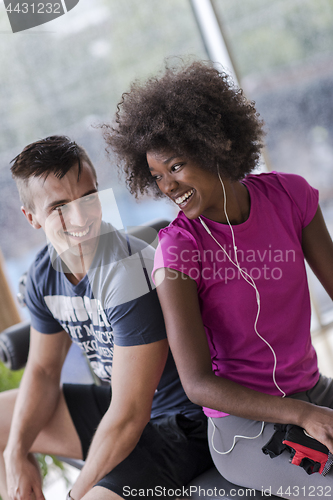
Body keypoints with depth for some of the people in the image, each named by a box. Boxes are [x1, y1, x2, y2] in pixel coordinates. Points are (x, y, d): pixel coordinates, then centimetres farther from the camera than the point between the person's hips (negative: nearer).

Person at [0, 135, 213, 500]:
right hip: (121, 404, 8)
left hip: (183, 424, -8)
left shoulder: (129, 274, -30)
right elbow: (43, 369, 7)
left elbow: (129, 415, -27)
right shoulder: (43, 274, -5)